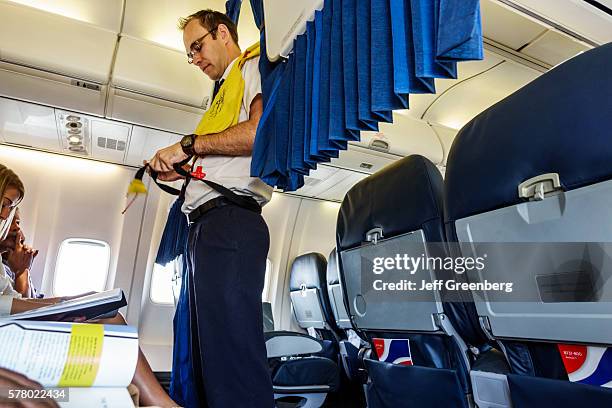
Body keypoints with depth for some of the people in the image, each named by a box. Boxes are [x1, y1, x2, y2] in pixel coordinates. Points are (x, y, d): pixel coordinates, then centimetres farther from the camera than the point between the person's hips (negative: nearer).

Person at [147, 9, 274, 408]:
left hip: (231, 223, -10)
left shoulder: (255, 66, 7)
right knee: (207, 355, 11)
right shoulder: (225, 93, 34)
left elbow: (265, 130, -16)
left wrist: (189, 144, -8)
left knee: (233, 353, -13)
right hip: (206, 226, 11)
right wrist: (178, 170, 16)